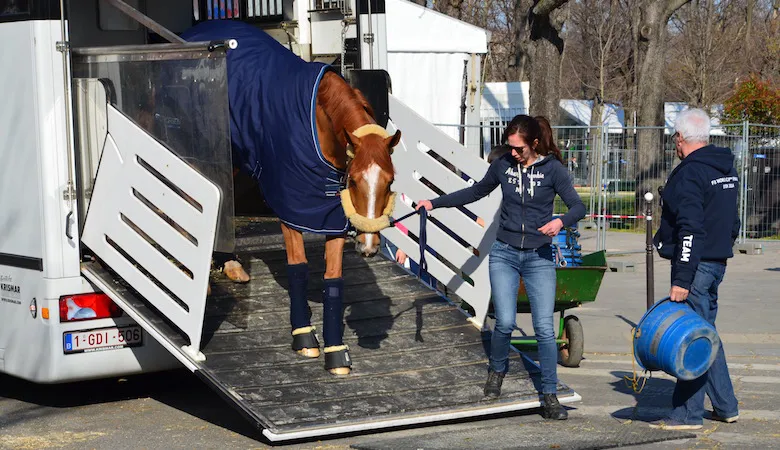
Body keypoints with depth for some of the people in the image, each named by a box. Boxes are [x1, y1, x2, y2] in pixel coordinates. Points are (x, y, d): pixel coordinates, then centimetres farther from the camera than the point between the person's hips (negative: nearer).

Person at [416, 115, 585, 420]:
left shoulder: (552, 168, -5)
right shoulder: (502, 165, 3)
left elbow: (578, 206, -9)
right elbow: (476, 192, 19)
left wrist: (561, 222, -30)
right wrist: (435, 203, 17)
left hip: (538, 257, -1)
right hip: (504, 254, 1)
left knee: (545, 328, -6)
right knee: (505, 322, -11)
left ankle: (550, 397, 3)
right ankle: (497, 369, 20)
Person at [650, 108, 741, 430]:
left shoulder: (689, 174, -17)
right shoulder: (727, 170, 13)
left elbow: (690, 231, -23)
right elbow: (732, 222, 21)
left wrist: (681, 279, -24)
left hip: (696, 264, -10)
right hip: (718, 262, 10)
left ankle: (688, 414, -2)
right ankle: (725, 407, 24)